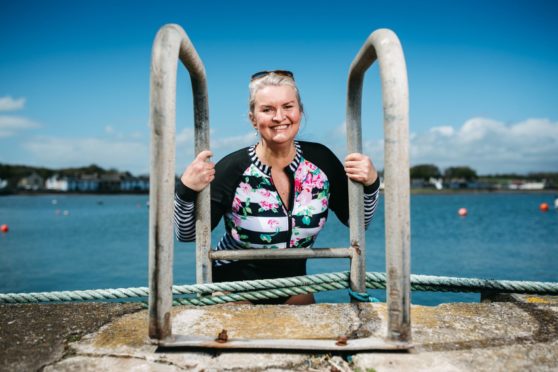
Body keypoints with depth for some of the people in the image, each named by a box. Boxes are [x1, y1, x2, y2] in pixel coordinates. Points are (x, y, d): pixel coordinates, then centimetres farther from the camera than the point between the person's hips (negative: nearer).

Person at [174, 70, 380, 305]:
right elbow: (187, 234, -15)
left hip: (293, 284, 3)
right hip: (235, 286, -3)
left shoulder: (321, 160, -13)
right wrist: (186, 191, -33)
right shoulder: (232, 168, -23)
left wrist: (370, 184, -21)